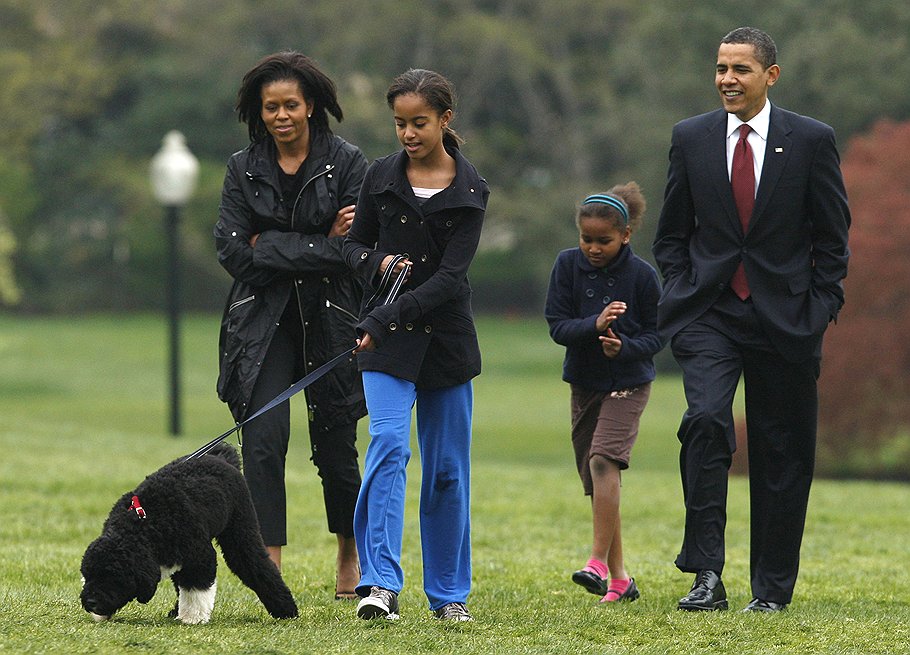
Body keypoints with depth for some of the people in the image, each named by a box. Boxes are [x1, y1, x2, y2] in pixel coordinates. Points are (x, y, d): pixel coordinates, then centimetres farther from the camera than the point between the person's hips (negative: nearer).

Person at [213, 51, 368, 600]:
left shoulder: (347, 162, -2)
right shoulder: (245, 169, 5)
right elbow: (233, 252, -4)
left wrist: (271, 247, -12)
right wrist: (320, 246, -11)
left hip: (330, 321, -1)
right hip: (265, 323, 1)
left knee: (335, 445, 6)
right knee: (263, 441, -13)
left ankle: (350, 556, 30)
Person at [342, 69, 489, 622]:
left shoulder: (469, 191, -3)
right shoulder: (381, 177, 3)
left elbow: (451, 275, -12)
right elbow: (355, 245, 13)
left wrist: (389, 317, -22)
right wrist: (379, 262, -11)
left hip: (446, 337, 0)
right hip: (387, 340, 0)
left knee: (448, 467, 6)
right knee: (389, 444, -18)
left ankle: (449, 592, 17)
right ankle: (381, 584, -24)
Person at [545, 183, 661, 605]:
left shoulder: (641, 275, -12)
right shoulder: (568, 265, -4)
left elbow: (655, 336, -7)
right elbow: (557, 325, -8)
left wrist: (625, 346, -28)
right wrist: (595, 324, -27)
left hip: (628, 383, -4)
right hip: (584, 383, 4)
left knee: (603, 460, -24)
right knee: (595, 480, 7)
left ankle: (599, 562, -25)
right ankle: (619, 579, 15)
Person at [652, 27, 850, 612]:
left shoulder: (812, 141, 0)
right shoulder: (691, 138, 6)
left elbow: (832, 237, 4)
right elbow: (672, 234, 14)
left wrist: (818, 311, -3)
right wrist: (683, 296, 2)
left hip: (785, 318, 0)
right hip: (709, 316, 1)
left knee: (782, 454, 4)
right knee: (706, 420, -21)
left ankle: (773, 587, 16)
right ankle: (707, 575, -20)